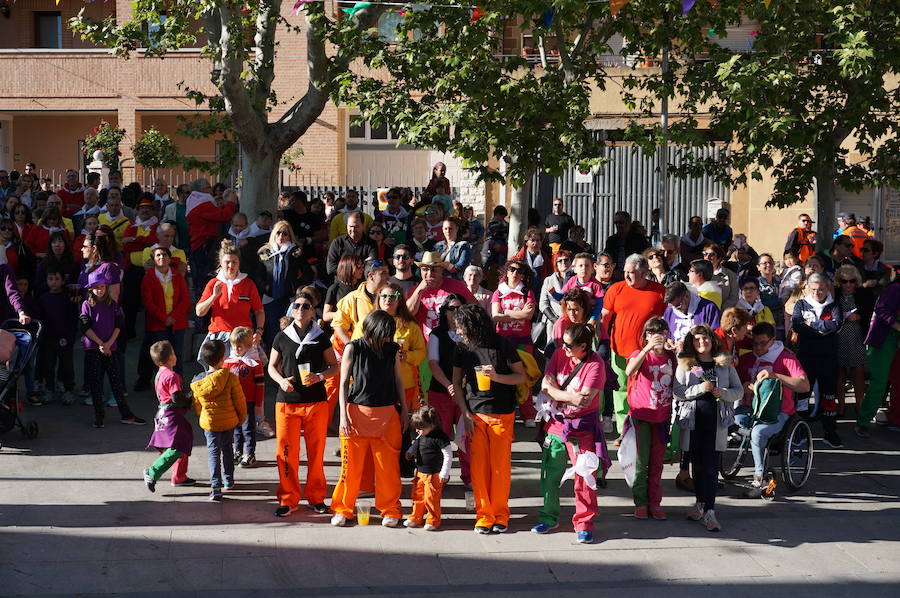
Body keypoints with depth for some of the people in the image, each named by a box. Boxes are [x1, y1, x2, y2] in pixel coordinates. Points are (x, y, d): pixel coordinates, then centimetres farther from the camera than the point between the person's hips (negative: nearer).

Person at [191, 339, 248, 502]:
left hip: (209, 422, 0)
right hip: (229, 420, 0)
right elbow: (239, 400, -8)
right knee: (227, 449, 21)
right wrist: (242, 417, 10)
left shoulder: (197, 382, -9)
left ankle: (215, 487, -7)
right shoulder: (230, 378, -16)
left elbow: (197, 404, 4)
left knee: (213, 452, 6)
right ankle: (228, 481, 32)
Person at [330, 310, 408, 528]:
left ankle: (390, 511, 14)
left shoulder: (392, 349, 5)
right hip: (357, 412, -2)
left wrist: (404, 411, 13)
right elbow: (344, 383, -1)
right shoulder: (353, 348, -4)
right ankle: (343, 510, 14)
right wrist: (343, 415, -6)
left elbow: (398, 380, 14)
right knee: (351, 464, 1)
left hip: (387, 414, 2)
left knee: (388, 466, 3)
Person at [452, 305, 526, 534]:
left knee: (500, 466, -1)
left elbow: (521, 376, -2)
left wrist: (497, 377, -19)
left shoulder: (502, 346, -7)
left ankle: (500, 516, 11)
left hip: (502, 414, -3)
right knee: (478, 466, -1)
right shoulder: (464, 349, 4)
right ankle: (484, 515, 7)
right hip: (475, 414, 3)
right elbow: (457, 383, 11)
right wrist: (465, 414, 2)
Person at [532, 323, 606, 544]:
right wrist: (571, 396, -18)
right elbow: (545, 386, -6)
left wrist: (556, 391, -17)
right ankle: (549, 516, 26)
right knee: (550, 474, 9)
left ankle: (584, 524, 6)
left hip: (583, 428, -4)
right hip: (556, 424, 4)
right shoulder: (560, 355, 0)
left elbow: (584, 400, -24)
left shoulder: (595, 364, -15)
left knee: (585, 476, -5)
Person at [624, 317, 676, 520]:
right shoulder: (640, 355, -6)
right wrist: (647, 348, -35)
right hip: (641, 415, -3)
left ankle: (655, 502, 17)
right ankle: (640, 502, 9)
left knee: (657, 461, 9)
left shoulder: (671, 357, 6)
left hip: (662, 417, 3)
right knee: (641, 461, 0)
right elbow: (629, 371, -27)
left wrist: (676, 351, -11)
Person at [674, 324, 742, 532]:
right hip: (693, 420, 1)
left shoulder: (725, 364, 9)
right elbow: (677, 391, -3)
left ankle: (708, 511, -9)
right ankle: (701, 503, 22)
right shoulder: (685, 364, 6)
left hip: (716, 421, -1)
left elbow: (739, 390, 10)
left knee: (711, 466, -6)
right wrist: (700, 389, -16)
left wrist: (723, 393, -10)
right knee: (697, 464, 8)